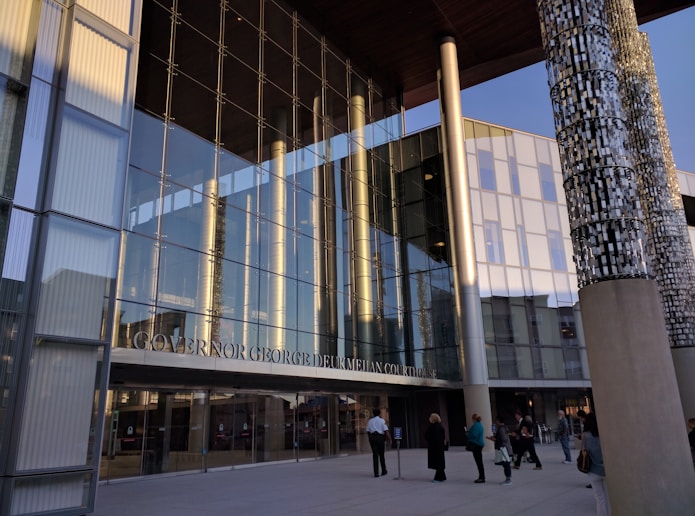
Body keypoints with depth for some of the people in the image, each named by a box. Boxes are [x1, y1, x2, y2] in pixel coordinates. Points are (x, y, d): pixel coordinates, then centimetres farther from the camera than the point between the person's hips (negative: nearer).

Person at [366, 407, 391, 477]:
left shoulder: (370, 421, 12)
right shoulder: (382, 420, 1)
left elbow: (368, 432, 8)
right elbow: (386, 431, -8)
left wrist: (370, 440, 15)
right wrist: (389, 439, -2)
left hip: (372, 437, 2)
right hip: (380, 437, -2)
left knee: (375, 455, 0)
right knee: (381, 455, 12)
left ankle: (376, 473, -8)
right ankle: (383, 471, 21)